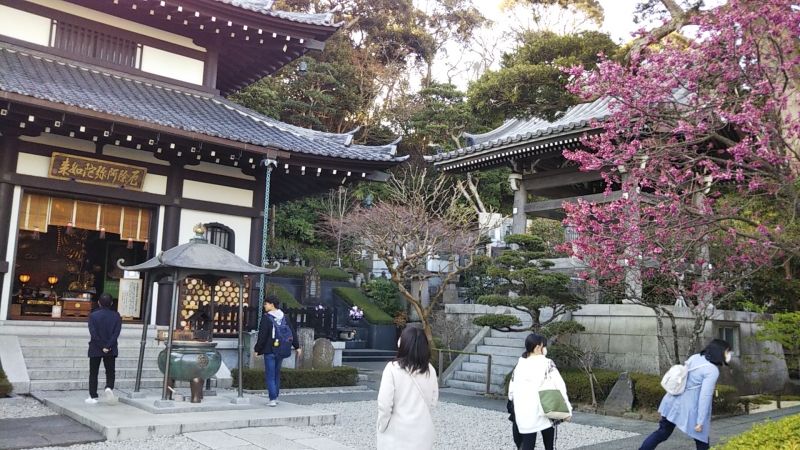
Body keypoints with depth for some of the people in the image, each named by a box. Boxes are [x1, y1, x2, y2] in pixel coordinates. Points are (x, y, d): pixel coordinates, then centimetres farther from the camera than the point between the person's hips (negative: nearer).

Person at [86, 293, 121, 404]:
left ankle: (93, 396, 10)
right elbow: (116, 333, -9)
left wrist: (102, 347, -9)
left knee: (93, 373, 9)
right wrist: (108, 346, -10)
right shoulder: (116, 316, -1)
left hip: (95, 349, -1)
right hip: (111, 350, 1)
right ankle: (109, 387, -12)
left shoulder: (93, 315, -5)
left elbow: (93, 333, -12)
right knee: (110, 371, 14)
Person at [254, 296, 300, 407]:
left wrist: (257, 349, -5)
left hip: (269, 351, -6)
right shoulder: (283, 317, 7)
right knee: (277, 374, 16)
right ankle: (275, 397, 20)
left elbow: (262, 336, -13)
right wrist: (297, 346, 17)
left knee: (270, 376, -1)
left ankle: (272, 399, -6)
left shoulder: (266, 317, -11)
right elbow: (292, 332, 10)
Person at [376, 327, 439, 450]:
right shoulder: (430, 370, -2)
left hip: (397, 435, -4)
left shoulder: (393, 368, -17)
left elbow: (385, 404, -15)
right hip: (422, 434, 4)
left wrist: (382, 427, -1)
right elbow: (433, 401, 8)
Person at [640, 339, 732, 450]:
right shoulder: (713, 370, -15)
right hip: (689, 408, -7)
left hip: (674, 402, 7)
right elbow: (705, 396, -19)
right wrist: (700, 422, -17)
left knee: (662, 432, 16)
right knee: (702, 441, 10)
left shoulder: (695, 357, 7)